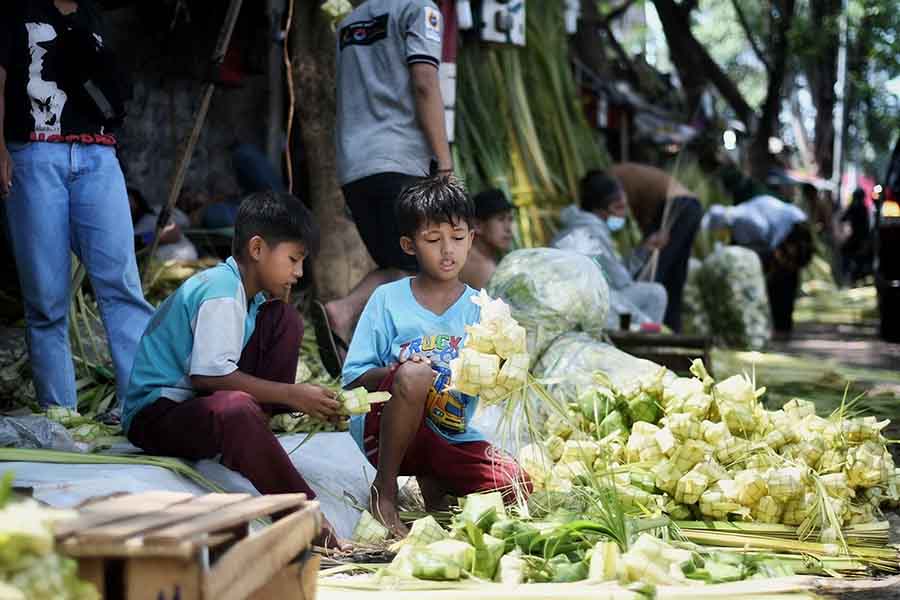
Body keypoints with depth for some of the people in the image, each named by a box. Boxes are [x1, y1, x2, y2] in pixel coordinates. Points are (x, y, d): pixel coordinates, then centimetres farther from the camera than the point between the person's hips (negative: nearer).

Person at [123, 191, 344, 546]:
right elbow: (209, 374, -29)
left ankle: (254, 446, -1)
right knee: (235, 409, -43)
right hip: (156, 413, -10)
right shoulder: (220, 291, -20)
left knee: (285, 320, 3)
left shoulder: (250, 294, 10)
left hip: (203, 399, 10)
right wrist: (292, 395, -25)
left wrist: (305, 399, -4)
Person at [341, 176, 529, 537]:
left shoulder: (480, 308, 6)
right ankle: (384, 489, -15)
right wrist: (395, 372, -23)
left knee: (517, 487, -21)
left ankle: (430, 479, 7)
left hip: (452, 437, 3)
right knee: (414, 376, -35)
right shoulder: (388, 300, 0)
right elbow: (352, 379, -4)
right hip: (385, 431, -2)